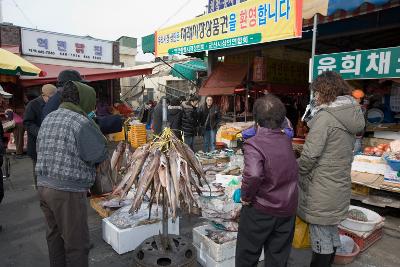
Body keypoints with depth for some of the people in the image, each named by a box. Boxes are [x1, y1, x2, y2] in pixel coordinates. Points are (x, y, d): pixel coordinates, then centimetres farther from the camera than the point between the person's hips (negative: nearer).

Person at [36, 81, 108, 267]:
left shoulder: (48, 118, 9)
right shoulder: (82, 122, -17)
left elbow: (40, 149, 13)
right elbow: (100, 155, -15)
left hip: (43, 185, 9)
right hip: (67, 191, -8)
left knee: (55, 234, 23)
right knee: (76, 243, 4)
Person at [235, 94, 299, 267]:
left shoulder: (254, 144, -21)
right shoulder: (287, 141, -1)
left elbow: (253, 175, -37)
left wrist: (246, 196, -19)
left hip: (260, 210, -5)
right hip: (287, 211, 5)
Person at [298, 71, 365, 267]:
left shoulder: (325, 117, -19)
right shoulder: (350, 115, 7)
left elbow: (310, 155, -21)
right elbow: (346, 152, 13)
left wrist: (296, 172, -5)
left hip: (322, 189, -9)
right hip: (340, 184, 9)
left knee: (321, 236, 6)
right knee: (331, 230, 22)